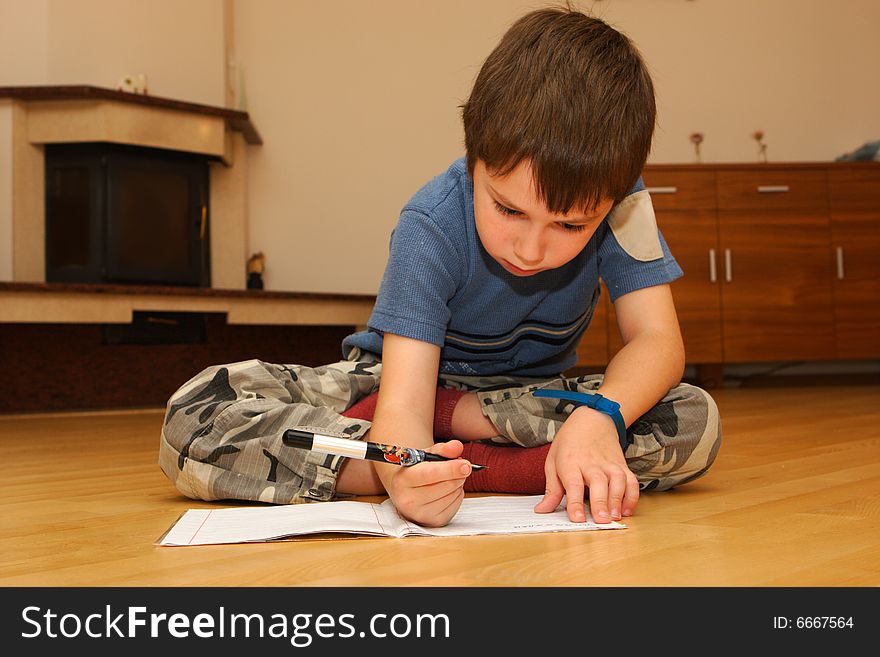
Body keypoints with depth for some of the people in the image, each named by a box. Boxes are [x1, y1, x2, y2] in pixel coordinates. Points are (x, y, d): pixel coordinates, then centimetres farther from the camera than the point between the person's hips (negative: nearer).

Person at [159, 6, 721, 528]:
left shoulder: (617, 197, -20)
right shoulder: (432, 226, -27)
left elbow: (658, 340, -20)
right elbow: (404, 398, -35)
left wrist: (597, 417, -43)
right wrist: (407, 475, -60)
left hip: (530, 397, 3)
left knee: (696, 425, -27)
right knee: (192, 422, -25)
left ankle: (447, 415, -20)